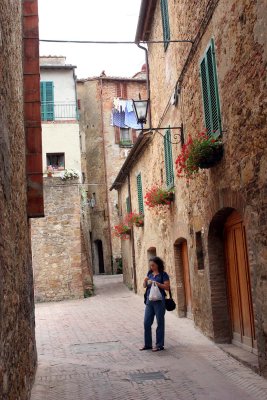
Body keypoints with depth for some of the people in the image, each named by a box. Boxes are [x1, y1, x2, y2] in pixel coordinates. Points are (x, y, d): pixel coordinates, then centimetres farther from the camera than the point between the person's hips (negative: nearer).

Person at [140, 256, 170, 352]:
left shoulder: (163, 274, -5)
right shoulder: (150, 274, 12)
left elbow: (167, 287, -11)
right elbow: (144, 286, 16)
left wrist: (156, 283, -19)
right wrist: (145, 281, -5)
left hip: (159, 301, -6)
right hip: (149, 301, 6)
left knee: (160, 323, 2)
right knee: (147, 323, 7)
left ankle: (159, 345, 11)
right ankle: (147, 344, 19)